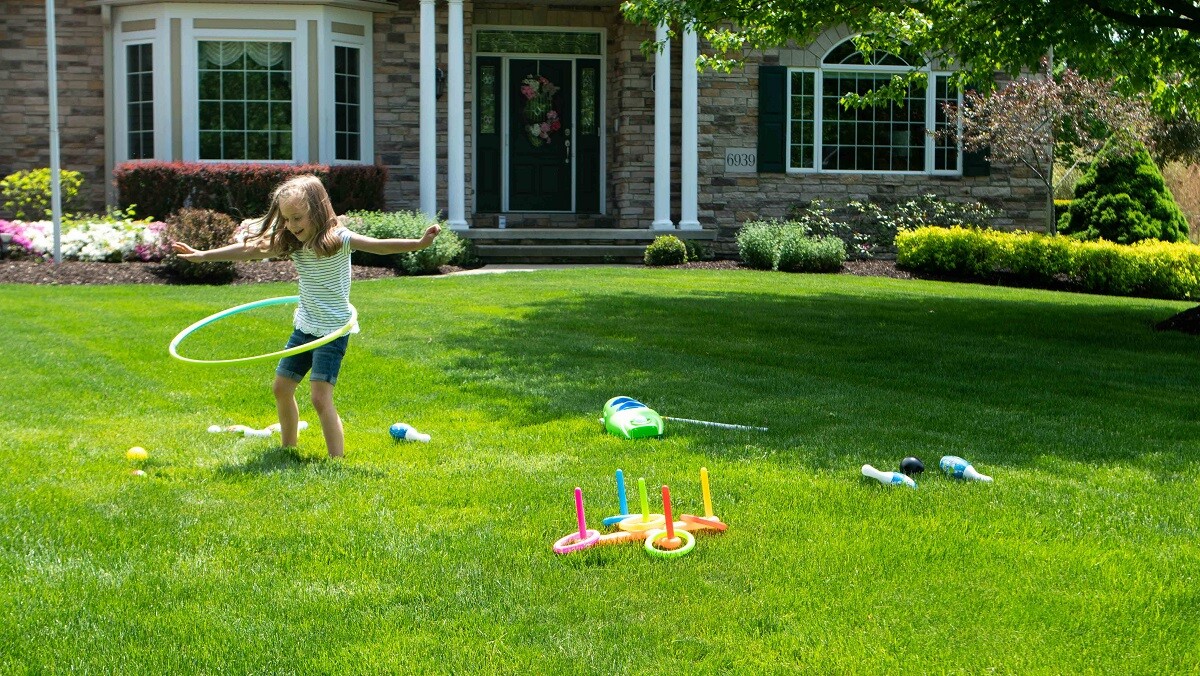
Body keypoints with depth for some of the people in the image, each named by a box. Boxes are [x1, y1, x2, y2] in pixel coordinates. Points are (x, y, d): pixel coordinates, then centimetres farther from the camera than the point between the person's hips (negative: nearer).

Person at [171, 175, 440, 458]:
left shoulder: (336, 238, -18)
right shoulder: (293, 242, 2)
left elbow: (377, 245, -31)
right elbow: (251, 250, 7)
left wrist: (419, 243, -46)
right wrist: (203, 255, 10)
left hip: (333, 331, -8)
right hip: (304, 327, 8)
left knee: (321, 398, -17)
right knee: (281, 388, 17)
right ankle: (288, 449, 35)